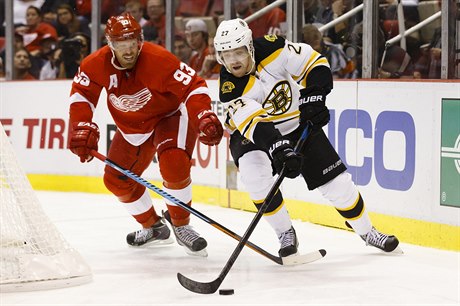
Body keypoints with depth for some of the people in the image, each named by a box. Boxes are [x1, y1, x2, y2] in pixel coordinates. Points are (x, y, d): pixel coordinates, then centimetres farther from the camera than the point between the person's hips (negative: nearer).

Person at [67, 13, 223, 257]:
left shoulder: (158, 59, -31)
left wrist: (205, 118, -46)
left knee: (174, 163, -32)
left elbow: (192, 86, -32)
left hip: (170, 116, -6)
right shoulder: (97, 64, -18)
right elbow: (81, 94, -6)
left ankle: (181, 225, -11)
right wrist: (83, 129, -18)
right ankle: (153, 227, 29)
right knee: (117, 180, 6)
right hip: (131, 126, 6)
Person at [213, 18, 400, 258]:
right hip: (252, 135, -2)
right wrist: (279, 149, -53)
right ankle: (286, 234, -11)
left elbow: (314, 63, -16)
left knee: (335, 180, -1)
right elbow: (255, 124, -40)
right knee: (254, 174, -30)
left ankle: (366, 231, 22)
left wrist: (313, 96, -28)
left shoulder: (271, 50, -25)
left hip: (297, 123, 2)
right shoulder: (230, 87, -28)